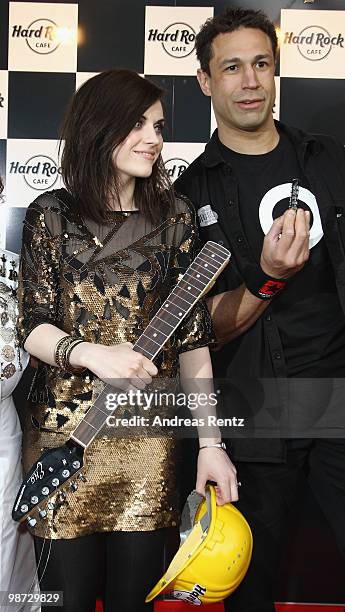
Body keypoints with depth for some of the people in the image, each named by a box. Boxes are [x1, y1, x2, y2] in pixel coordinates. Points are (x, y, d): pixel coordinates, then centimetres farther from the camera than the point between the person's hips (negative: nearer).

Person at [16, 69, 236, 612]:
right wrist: (93, 355, -21)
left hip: (149, 437, 1)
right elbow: (32, 326, -1)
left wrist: (210, 442, 0)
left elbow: (193, 337, 3)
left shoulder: (174, 217, 5)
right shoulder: (52, 214, 2)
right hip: (65, 430, -1)